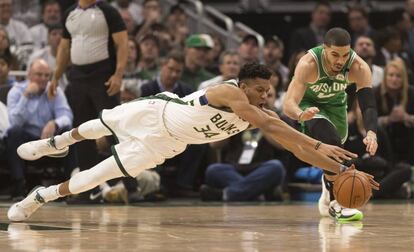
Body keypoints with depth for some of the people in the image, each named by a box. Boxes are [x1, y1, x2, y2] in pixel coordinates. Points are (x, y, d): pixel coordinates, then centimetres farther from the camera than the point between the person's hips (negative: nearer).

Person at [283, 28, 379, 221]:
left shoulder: (359, 67, -32)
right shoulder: (308, 64, -39)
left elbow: (368, 104, -37)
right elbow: (288, 104, -46)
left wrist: (371, 133, -56)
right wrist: (301, 115, -69)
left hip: (335, 104, 4)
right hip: (308, 105, -4)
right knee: (327, 135, -32)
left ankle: (328, 195, 52)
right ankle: (336, 202, -31)